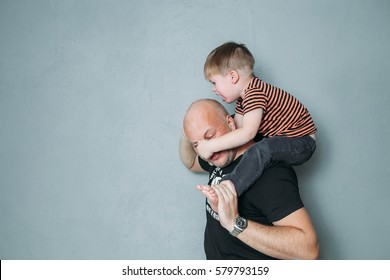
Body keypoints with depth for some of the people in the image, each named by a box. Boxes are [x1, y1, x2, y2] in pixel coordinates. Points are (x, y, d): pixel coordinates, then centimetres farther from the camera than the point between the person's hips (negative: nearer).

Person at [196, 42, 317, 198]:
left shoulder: (254, 92, -24)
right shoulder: (243, 96, 8)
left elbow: (247, 133, -33)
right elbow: (235, 126, 8)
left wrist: (210, 146, -30)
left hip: (301, 142, -11)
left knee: (261, 150, -35)